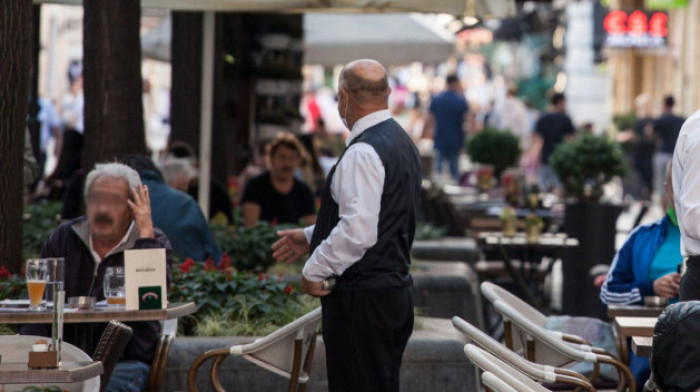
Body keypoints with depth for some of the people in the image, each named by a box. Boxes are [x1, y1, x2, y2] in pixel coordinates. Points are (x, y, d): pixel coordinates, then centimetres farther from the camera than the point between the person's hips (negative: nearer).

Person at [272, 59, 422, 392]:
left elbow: (358, 232, -26)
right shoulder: (402, 142, 13)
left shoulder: (363, 152, -19)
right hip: (396, 288, 10)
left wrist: (314, 270, -13)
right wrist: (310, 236, 24)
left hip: (361, 301, -10)